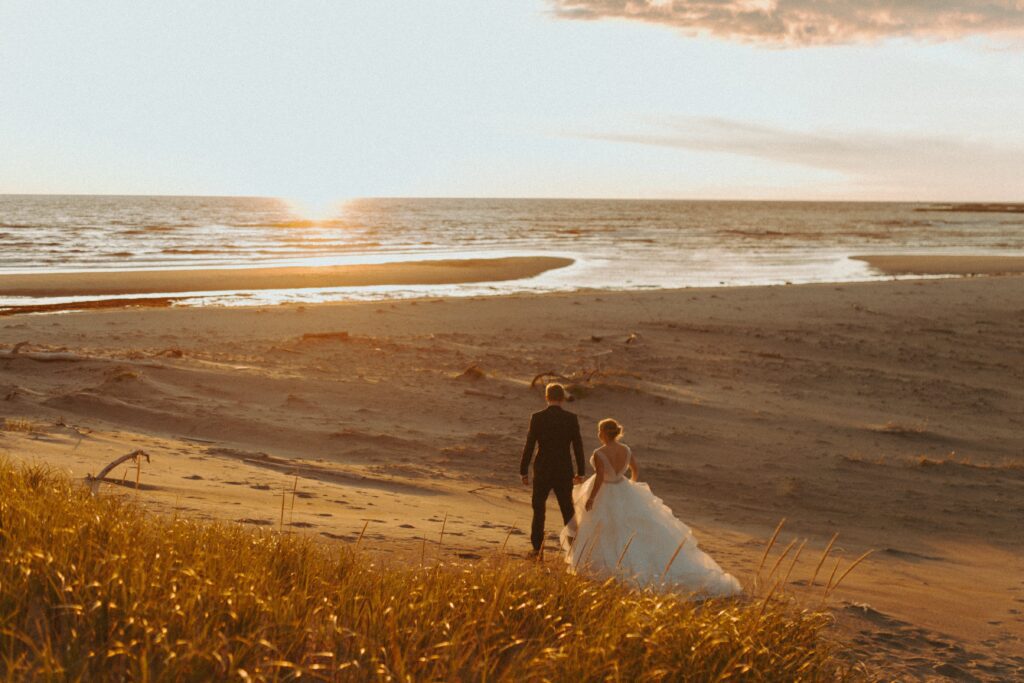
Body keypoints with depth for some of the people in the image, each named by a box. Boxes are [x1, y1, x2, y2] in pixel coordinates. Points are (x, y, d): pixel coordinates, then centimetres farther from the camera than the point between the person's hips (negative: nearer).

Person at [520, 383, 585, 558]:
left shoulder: (537, 418, -8)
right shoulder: (571, 418, -5)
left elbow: (529, 446, -7)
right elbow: (578, 446, -2)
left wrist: (524, 471, 1)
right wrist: (580, 472, 8)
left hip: (542, 471, -1)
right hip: (564, 472, 1)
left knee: (538, 510, 12)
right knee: (568, 511, 12)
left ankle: (537, 549, 10)